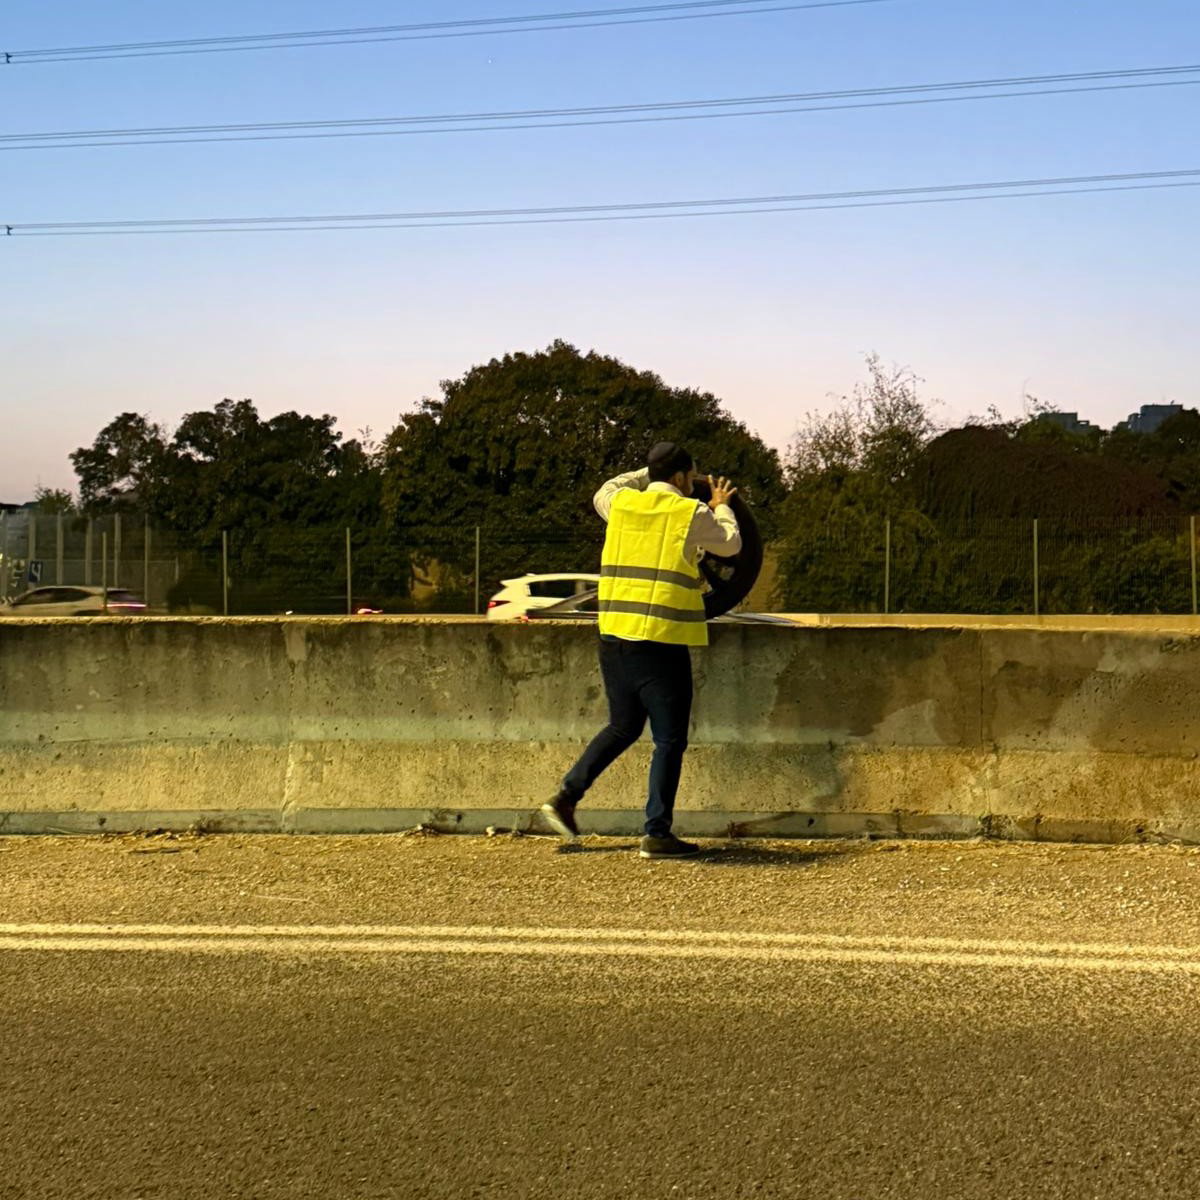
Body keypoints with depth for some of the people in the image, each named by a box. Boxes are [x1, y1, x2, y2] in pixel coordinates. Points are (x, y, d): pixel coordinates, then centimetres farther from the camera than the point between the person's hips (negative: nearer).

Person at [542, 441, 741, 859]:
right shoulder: (692, 513, -5)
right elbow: (730, 544, 14)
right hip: (662, 643, -6)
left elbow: (603, 492, 34)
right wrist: (722, 507, 32)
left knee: (623, 727, 23)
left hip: (613, 636, 6)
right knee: (669, 739, 3)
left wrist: (647, 474, 41)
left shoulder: (621, 503, 8)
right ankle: (656, 835, 3)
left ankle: (566, 796, 17)